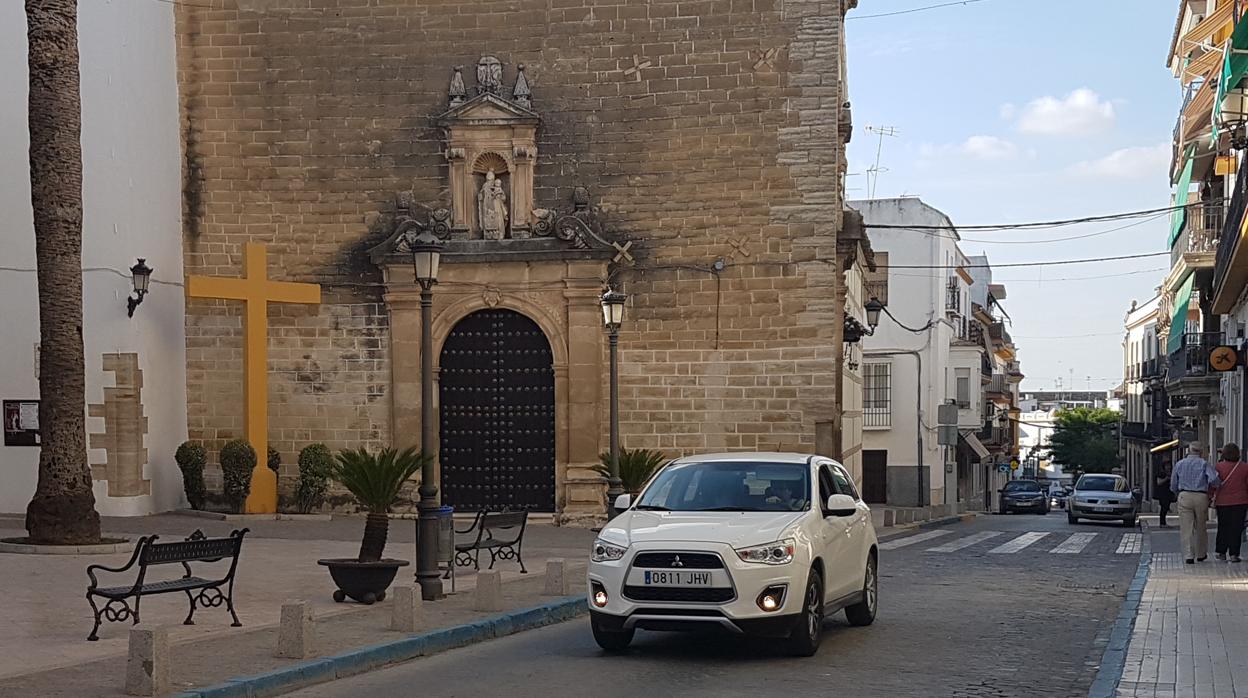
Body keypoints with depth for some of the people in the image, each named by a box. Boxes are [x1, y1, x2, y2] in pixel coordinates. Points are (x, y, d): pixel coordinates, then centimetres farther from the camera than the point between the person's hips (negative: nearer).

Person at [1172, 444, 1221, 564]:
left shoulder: (1179, 464, 9)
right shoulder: (1204, 464, 2)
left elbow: (1173, 487, 12)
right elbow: (1214, 479, -14)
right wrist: (1208, 486, 7)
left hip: (1184, 496, 0)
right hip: (1201, 497, 0)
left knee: (1186, 528, 0)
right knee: (1200, 528, 14)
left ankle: (1188, 556, -9)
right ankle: (1201, 555, 27)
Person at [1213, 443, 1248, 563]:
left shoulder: (1219, 467, -5)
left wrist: (1212, 499, 7)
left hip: (1223, 502, 0)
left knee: (1223, 527, 13)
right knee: (1236, 528, 3)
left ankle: (1222, 552, 16)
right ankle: (1234, 554, -1)